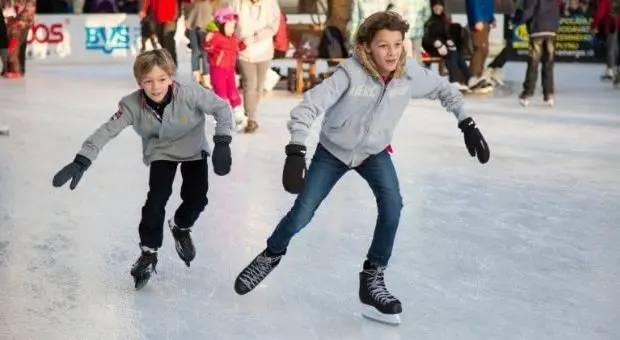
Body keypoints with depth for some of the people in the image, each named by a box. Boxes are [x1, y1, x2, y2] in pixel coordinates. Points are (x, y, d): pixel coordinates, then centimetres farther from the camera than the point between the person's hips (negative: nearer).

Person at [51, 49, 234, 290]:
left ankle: (181, 228, 28)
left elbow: (221, 108, -23)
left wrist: (222, 142, -31)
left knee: (196, 198, -6)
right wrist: (81, 161, -39)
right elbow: (107, 130, -30)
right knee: (157, 198, -14)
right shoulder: (132, 105, -29)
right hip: (160, 153, 0)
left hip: (194, 150, 0)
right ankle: (148, 252, 4)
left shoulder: (190, 94, -33)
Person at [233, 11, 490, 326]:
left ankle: (372, 279, -3)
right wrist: (296, 152, -48)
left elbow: (444, 89, -2)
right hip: (332, 151, -2)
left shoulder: (410, 72, -21)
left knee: (392, 206, -20)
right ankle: (271, 255, 32)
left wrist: (467, 124, -7)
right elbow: (308, 106, -37)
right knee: (301, 214, 0)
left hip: (374, 152, 3)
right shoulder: (350, 72, -33)